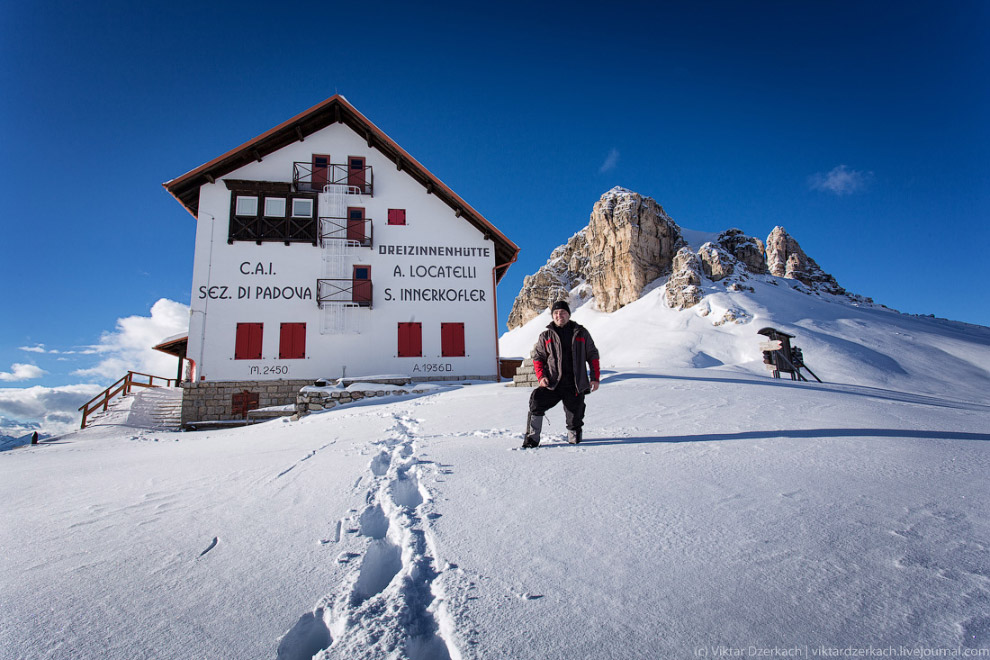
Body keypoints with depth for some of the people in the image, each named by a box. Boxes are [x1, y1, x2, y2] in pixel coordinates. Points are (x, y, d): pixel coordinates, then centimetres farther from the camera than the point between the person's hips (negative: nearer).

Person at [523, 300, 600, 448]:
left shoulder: (581, 333, 10)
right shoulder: (546, 336, 11)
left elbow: (592, 355, 13)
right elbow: (538, 357, 12)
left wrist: (595, 378, 5)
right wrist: (541, 376, -6)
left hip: (576, 385, 0)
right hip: (553, 384, 0)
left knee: (575, 418, 4)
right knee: (536, 400, -23)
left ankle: (574, 437, 35)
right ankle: (532, 438, -15)